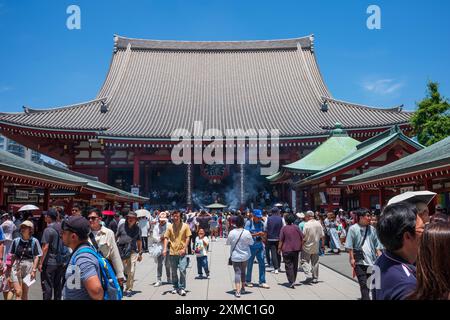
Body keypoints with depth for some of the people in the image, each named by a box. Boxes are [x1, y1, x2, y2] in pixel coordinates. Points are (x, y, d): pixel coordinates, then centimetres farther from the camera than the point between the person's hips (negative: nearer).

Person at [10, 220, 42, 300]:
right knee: (18, 293, -7)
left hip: (28, 267, -1)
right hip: (17, 267, 1)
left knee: (25, 293, 11)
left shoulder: (34, 241, -5)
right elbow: (12, 256, 8)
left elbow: (36, 257, -4)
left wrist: (34, 270, -9)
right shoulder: (16, 241, 1)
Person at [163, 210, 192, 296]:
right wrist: (165, 249, -8)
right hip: (172, 252, 3)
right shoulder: (170, 227, 4)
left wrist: (184, 248, -9)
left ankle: (182, 288, 2)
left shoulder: (185, 226, -1)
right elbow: (166, 238, 3)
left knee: (182, 270, -9)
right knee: (173, 272, 11)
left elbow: (187, 238, -1)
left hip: (182, 252, -3)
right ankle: (175, 287, 27)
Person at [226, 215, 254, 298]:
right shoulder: (247, 233, -15)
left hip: (235, 256, -1)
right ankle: (243, 288, 34)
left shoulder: (231, 233, -14)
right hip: (245, 255, 2)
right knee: (243, 272, 19)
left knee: (237, 272, -1)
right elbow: (251, 243, -2)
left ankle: (238, 291, -13)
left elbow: (228, 243, -1)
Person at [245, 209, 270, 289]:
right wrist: (256, 234, -24)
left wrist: (263, 234, -8)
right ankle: (247, 281, 23)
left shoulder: (261, 223, 7)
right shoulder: (249, 223, -9)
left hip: (260, 245, 5)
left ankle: (262, 282, 8)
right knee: (250, 264, 7)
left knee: (262, 263, 1)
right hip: (251, 245, -5)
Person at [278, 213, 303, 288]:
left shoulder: (284, 228, -8)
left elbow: (281, 240, -9)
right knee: (295, 266, 15)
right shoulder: (296, 227, 2)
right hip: (296, 249, 4)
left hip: (286, 250, -4)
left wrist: (279, 248, 1)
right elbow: (302, 238, 3)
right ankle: (293, 281, 24)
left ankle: (291, 282, -12)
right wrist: (300, 247, 14)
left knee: (289, 266, -1)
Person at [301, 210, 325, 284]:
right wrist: (322, 245, 15)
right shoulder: (319, 224, 2)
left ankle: (309, 275, -11)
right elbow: (323, 236, 6)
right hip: (316, 247, 6)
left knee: (304, 261, 4)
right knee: (315, 262, 13)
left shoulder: (307, 224, -16)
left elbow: (304, 236, -15)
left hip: (307, 247, -6)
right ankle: (315, 278, 18)